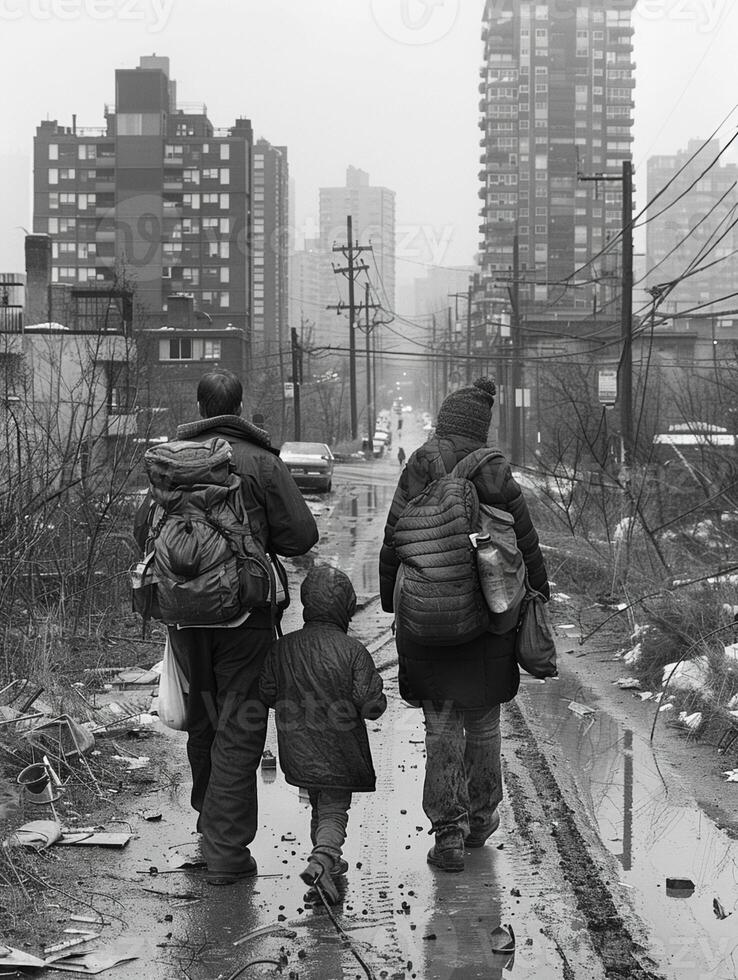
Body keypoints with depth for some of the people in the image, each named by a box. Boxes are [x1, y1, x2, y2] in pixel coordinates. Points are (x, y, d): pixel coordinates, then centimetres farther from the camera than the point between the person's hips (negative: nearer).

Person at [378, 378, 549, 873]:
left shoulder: (418, 473, -6)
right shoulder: (499, 479, -4)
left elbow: (393, 545, -2)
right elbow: (527, 546, 1)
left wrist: (391, 601, 10)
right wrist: (537, 598, 15)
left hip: (425, 619, -1)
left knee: (441, 728, 4)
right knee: (484, 723, 16)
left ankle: (448, 830, -2)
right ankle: (481, 818, 29)